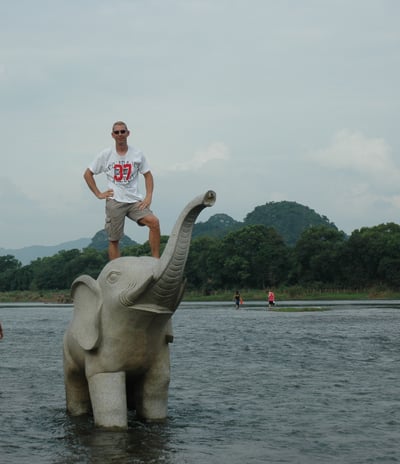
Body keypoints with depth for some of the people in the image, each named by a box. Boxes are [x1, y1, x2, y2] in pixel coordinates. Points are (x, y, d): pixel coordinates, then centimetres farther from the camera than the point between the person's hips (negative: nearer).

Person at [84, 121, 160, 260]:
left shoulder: (137, 154, 5)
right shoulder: (105, 155, 3)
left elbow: (148, 175, 11)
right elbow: (88, 174, 10)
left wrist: (149, 196, -2)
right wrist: (98, 194, 1)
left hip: (135, 201, 0)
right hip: (115, 202, 0)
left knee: (154, 222, -22)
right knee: (114, 240, 2)